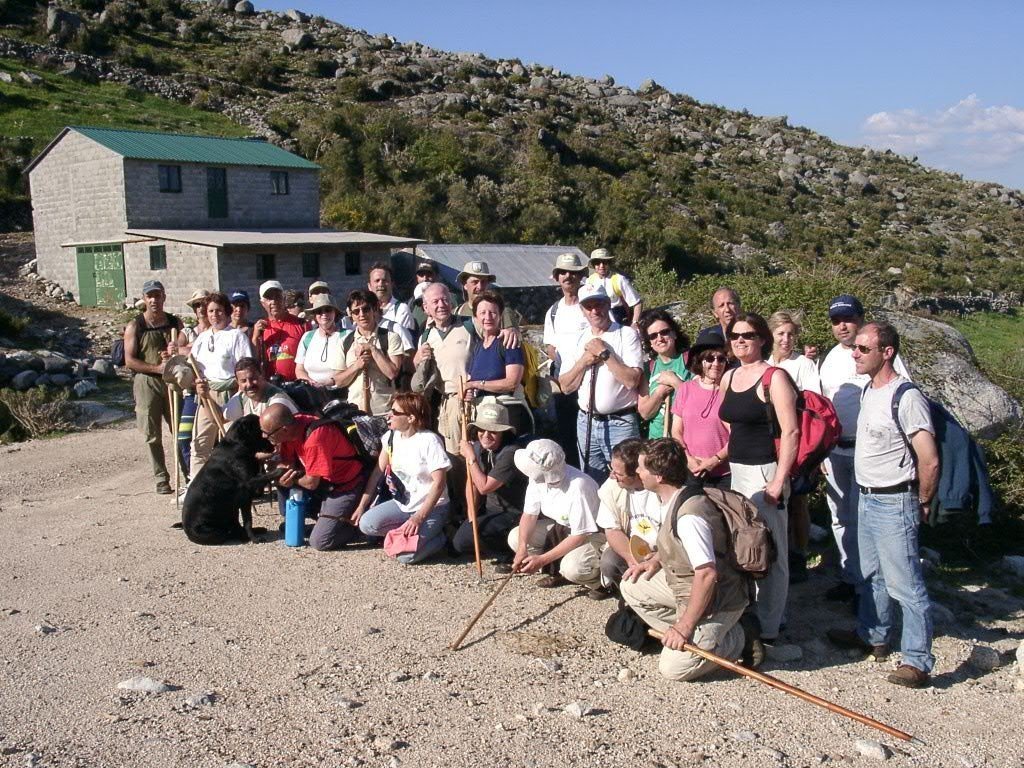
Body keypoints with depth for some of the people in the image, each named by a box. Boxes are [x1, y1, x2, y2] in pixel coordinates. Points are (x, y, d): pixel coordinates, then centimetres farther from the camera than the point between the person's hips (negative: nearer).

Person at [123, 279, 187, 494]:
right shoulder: (135, 326, 1)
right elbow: (130, 360, -6)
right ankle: (161, 478, 10)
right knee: (153, 435, 1)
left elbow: (185, 347, -3)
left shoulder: (174, 322, 10)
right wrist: (157, 368, -15)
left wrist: (174, 351, -25)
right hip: (146, 382, -2)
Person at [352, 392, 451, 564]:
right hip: (403, 503, 7)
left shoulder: (430, 441, -19)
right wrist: (361, 506, 2)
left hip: (432, 507, -6)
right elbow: (377, 473, 6)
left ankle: (437, 536, 3)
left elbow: (439, 483, -21)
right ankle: (409, 532, 1)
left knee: (406, 554, -24)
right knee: (366, 524, -17)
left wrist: (419, 517, -27)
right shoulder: (391, 437, 1)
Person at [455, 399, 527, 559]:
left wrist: (471, 457, -21)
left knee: (462, 540, -22)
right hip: (490, 510, 8)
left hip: (511, 515, -8)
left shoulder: (511, 453, -25)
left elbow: (484, 487, -26)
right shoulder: (477, 447, -1)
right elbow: (473, 483, 10)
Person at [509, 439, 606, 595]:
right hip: (561, 527, 7)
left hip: (591, 533, -7)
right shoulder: (538, 477, -16)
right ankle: (558, 571, 9)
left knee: (573, 567, -35)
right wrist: (522, 549, -21)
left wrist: (542, 559, -28)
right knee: (515, 538, -5)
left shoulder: (578, 487, -36)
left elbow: (580, 536, -30)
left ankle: (599, 580, 0)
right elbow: (529, 514, -5)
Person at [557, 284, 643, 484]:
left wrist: (604, 353, -15)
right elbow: (565, 386, 10)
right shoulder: (579, 340, 11)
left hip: (620, 424, -5)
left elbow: (632, 380, -16)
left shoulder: (627, 334, -5)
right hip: (586, 422, 5)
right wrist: (583, 363, -5)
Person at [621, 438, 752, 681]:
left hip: (716, 602, -9)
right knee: (631, 587, 8)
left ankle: (737, 640, 4)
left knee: (673, 668, -11)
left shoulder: (689, 516, -29)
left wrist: (684, 626, -25)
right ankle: (689, 637, 9)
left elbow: (707, 574, -31)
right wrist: (655, 561, 6)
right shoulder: (676, 499, 1)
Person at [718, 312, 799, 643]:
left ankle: (768, 628, 8)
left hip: (763, 471, -7)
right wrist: (724, 455, 15)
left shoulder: (774, 378, -10)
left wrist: (778, 482, -19)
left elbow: (791, 432, -15)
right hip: (735, 471, 7)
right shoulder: (728, 378, 12)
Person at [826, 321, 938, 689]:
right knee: (872, 575, 21)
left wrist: (922, 503, -7)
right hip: (867, 498, 9)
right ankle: (872, 636, 37)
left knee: (904, 583, -4)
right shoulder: (868, 391, 9)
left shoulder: (907, 397, -19)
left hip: (894, 503, -9)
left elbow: (929, 460, -19)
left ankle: (917, 661, 4)